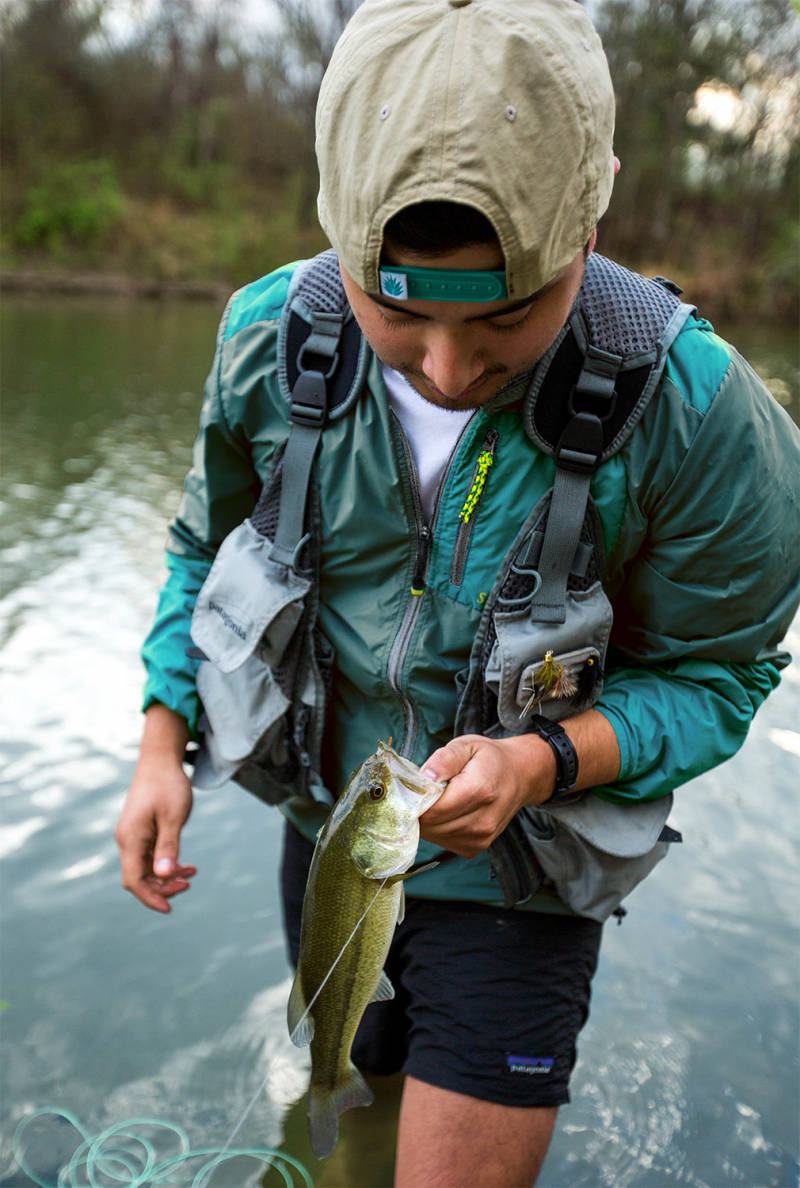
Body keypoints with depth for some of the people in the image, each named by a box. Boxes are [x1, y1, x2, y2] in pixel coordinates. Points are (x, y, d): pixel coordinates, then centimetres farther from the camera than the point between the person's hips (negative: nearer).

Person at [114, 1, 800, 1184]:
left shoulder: (695, 410, -28)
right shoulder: (271, 338, -16)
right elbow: (209, 546, 1)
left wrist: (539, 762, -32)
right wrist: (162, 744, -9)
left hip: (506, 870, -4)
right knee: (347, 1090, 32)